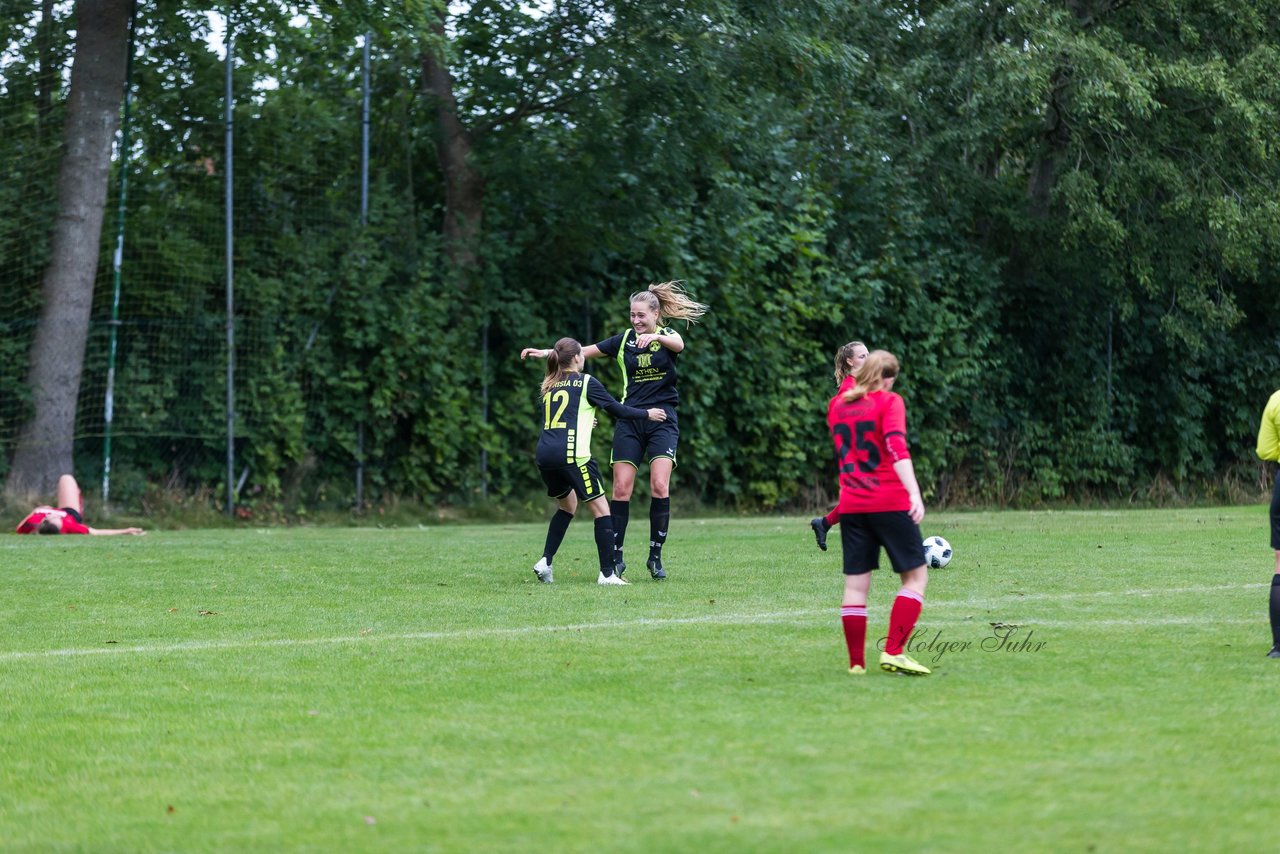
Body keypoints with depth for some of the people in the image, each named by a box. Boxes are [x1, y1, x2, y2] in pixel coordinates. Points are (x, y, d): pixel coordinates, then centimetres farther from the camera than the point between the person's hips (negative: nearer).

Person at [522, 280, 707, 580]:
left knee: (659, 486, -15)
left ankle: (655, 556, -5)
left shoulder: (667, 335, 1)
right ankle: (616, 557, 2)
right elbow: (582, 351, 10)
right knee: (622, 488, -6)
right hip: (630, 421, 2)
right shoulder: (624, 340, 8)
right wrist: (546, 352, 2)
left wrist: (656, 336, -45)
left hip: (662, 419, -2)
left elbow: (678, 345, -24)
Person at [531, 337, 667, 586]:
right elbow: (617, 409, 4)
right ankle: (607, 573, -5)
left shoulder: (549, 386, 19)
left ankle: (545, 562, 15)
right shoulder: (586, 382, 2)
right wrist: (646, 414, 18)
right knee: (600, 508, 1)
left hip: (544, 453, 7)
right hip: (572, 453, -7)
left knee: (567, 505, 25)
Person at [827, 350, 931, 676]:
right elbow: (897, 447, -19)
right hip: (890, 502, -5)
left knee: (856, 583, 7)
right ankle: (893, 652, -11)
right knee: (916, 576, 2)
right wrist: (914, 493, -27)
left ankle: (856, 662, 4)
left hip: (851, 506, 5)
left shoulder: (837, 405, 12)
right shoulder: (889, 402, -5)